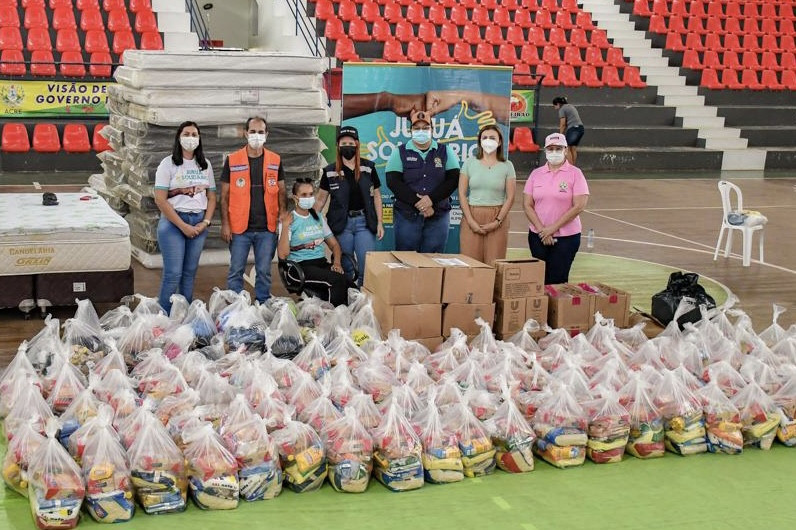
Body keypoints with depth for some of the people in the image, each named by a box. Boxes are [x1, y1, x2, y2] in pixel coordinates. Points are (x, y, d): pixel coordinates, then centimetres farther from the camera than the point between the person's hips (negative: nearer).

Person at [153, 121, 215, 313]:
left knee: (190, 272, 8)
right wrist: (183, 226, -13)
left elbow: (211, 197, 13)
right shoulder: (168, 164, -3)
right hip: (173, 222, -4)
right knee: (173, 273, -8)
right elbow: (160, 200, -10)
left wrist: (205, 223, -3)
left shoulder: (205, 165, 11)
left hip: (199, 223, 4)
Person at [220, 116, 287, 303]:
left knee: (264, 272, 7)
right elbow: (224, 196, 2)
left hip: (267, 228, 1)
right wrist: (225, 224, -4)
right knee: (236, 271, 3)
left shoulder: (275, 161, 6)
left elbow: (281, 193, 9)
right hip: (240, 227, -1)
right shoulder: (232, 161, 1)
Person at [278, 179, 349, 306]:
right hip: (299, 267, -5)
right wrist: (285, 226, -14)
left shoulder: (318, 217, 18)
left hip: (322, 263, 5)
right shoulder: (290, 220, 0)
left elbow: (334, 244, 21)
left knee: (348, 281, -27)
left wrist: (337, 262, 0)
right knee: (337, 280, -31)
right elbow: (283, 255, -10)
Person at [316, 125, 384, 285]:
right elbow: (321, 199, 9)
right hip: (341, 223, 0)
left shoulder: (368, 167, 4)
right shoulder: (330, 171, 4)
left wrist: (379, 223, 4)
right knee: (345, 269, 5)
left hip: (364, 222, 0)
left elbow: (376, 195, 9)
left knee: (368, 267, -6)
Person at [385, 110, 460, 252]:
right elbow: (393, 182, -5)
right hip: (407, 216, -1)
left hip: (438, 216, 1)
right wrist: (418, 204, -14)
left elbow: (453, 179, -1)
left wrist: (431, 199, -16)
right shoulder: (400, 153, 7)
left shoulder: (445, 152, 10)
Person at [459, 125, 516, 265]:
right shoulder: (470, 163, 7)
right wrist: (471, 221, -7)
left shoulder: (507, 166, 5)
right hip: (472, 216, 1)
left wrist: (497, 221, -10)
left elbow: (510, 197, 1)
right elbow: (462, 194, 2)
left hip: (497, 217, -1)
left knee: (494, 264, -3)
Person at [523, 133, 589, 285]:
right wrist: (541, 229, -10)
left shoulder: (575, 174, -4)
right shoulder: (536, 173, 6)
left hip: (566, 237, -3)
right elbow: (527, 205, 3)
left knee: (558, 280, -1)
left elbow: (579, 206, -11)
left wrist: (553, 228, -13)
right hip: (538, 236, 3)